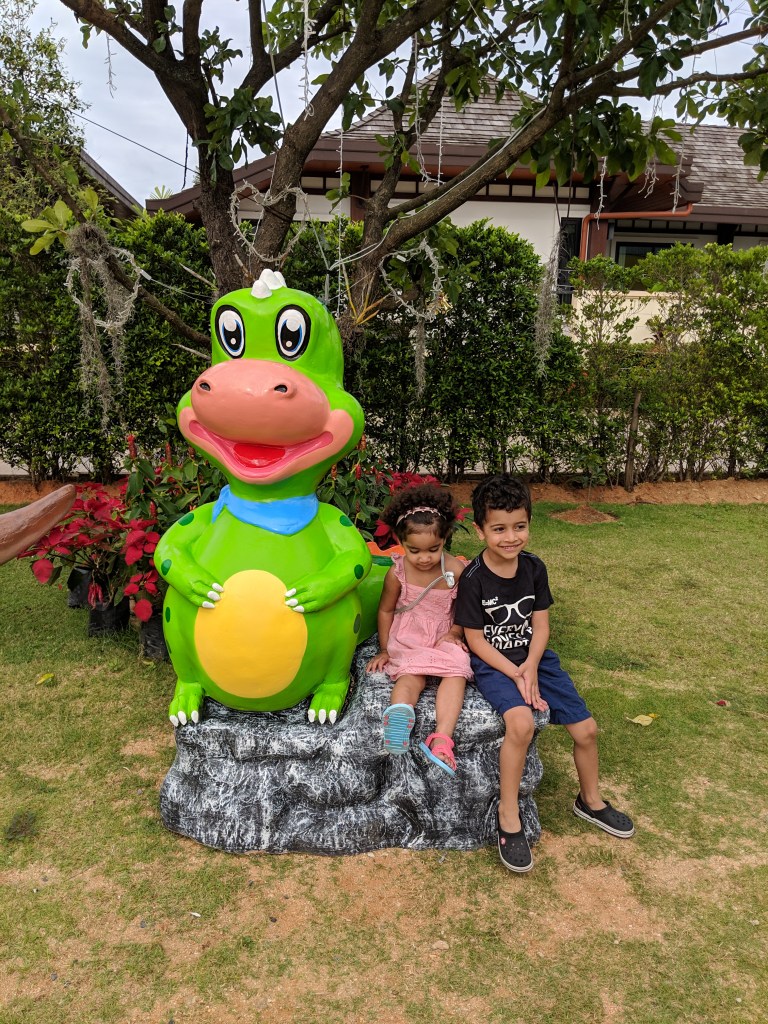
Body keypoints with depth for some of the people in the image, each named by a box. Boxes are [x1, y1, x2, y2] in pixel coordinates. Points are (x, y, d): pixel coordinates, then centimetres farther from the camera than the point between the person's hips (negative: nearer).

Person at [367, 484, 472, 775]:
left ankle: (442, 738, -41)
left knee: (456, 673, -27)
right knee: (410, 676, -28)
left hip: (444, 637, 0)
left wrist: (454, 632, -10)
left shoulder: (457, 570, -12)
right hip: (406, 639, 0)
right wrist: (384, 649, 5)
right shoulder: (398, 572, -10)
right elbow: (386, 610, 4)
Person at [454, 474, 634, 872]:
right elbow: (476, 639, -13)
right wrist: (514, 675, -19)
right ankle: (508, 815, -12)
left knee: (586, 728, 2)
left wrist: (531, 667, -15)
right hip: (492, 664, -5)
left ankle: (590, 800, 32)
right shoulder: (473, 579, -16)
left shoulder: (534, 568, -3)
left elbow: (540, 625, 0)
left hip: (533, 658, 5)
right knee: (521, 723, -32)